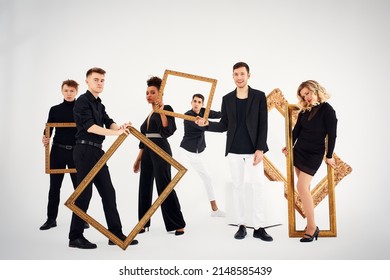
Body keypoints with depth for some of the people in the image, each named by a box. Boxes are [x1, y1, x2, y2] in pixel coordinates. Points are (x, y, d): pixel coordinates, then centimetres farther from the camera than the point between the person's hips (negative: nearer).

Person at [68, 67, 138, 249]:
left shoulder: (99, 104, 19)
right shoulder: (83, 101, -7)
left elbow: (109, 123, 9)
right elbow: (89, 126, -17)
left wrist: (121, 128, -14)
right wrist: (116, 132, -21)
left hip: (97, 151, 9)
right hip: (85, 150, -9)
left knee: (108, 192, 7)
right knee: (84, 193, -4)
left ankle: (116, 234, 13)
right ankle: (75, 237, 7)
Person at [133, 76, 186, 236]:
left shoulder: (166, 109, -4)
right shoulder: (150, 113, 18)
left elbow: (168, 131, -20)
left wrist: (161, 111, -25)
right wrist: (138, 159, 20)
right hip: (147, 152, 8)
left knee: (164, 186, -9)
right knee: (145, 186, 9)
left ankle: (178, 224, 0)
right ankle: (144, 223, 19)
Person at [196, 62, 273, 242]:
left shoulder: (259, 96, 1)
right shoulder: (227, 99, 7)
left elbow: (263, 125, -3)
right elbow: (224, 126, 8)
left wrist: (260, 149, -10)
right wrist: (206, 124, -9)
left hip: (253, 150, -2)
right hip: (234, 151, 2)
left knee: (258, 186, -3)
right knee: (237, 186, 7)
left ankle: (259, 227, 5)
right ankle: (241, 225, 17)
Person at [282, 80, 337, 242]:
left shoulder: (327, 110, -12)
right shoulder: (305, 110, 5)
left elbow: (332, 135, -9)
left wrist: (329, 156, -5)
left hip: (314, 154, -6)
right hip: (298, 150, 6)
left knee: (302, 188, -14)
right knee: (304, 187, 6)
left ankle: (312, 227, -7)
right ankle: (309, 217, 15)